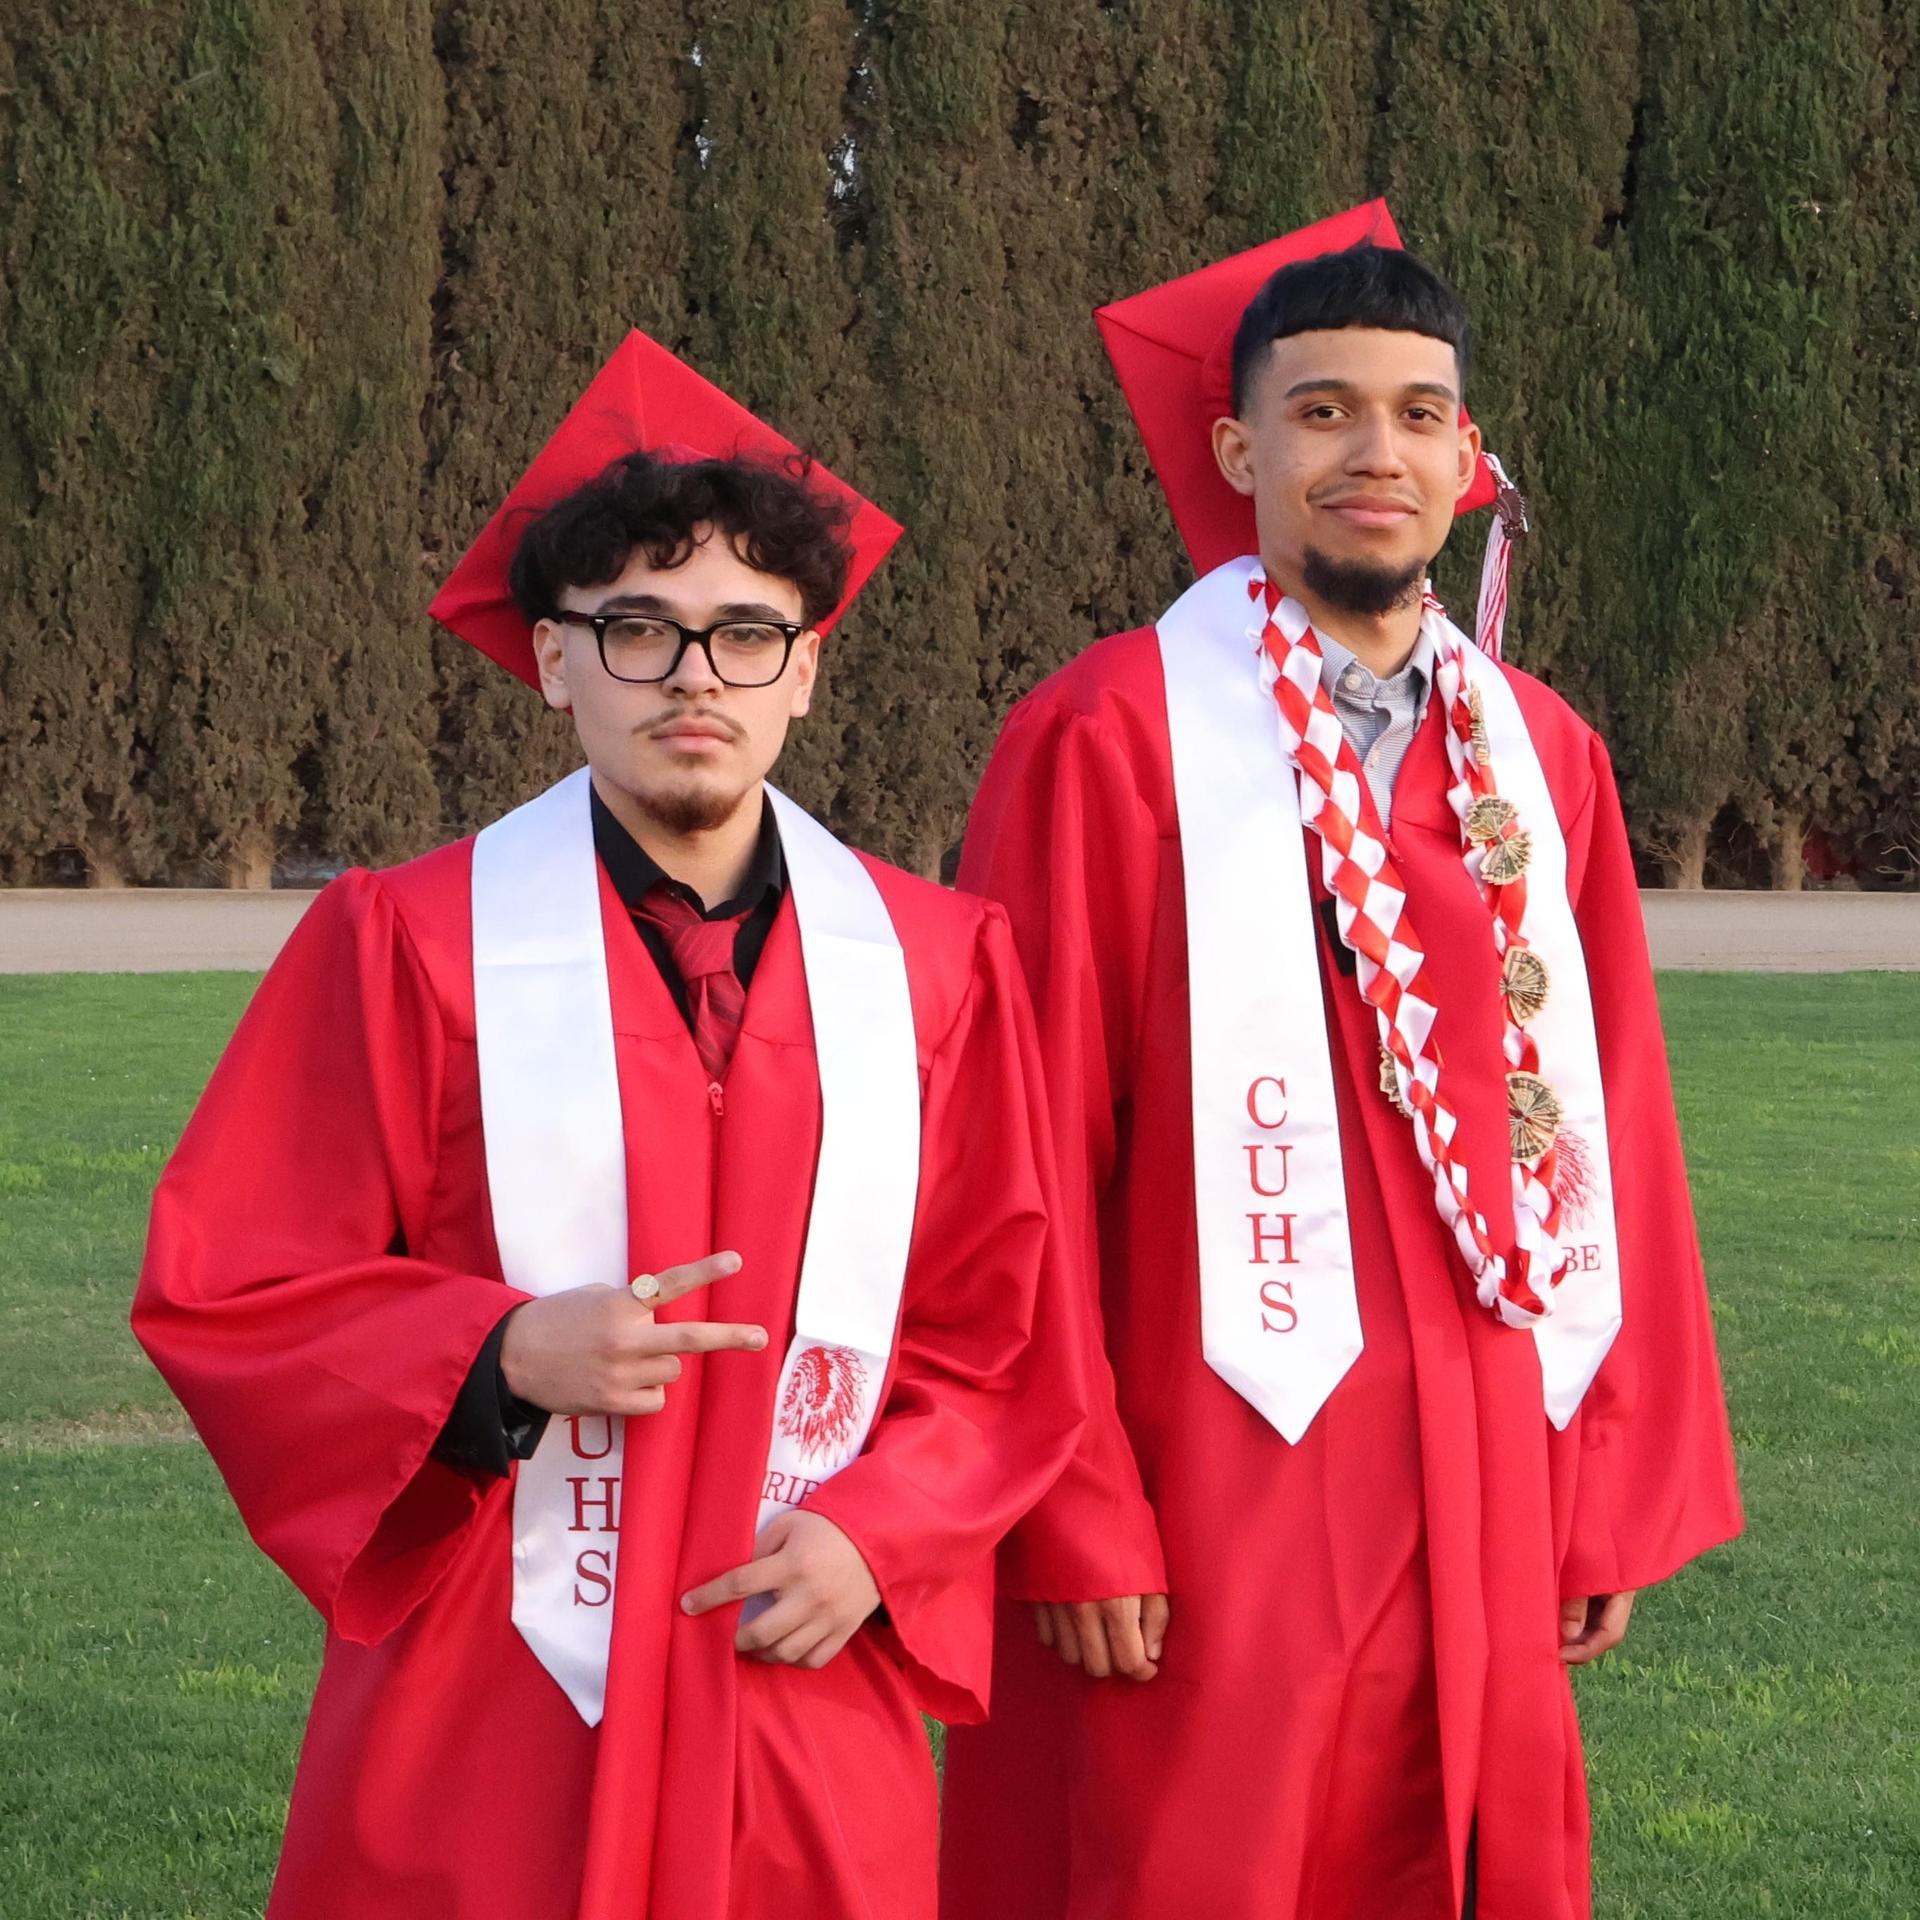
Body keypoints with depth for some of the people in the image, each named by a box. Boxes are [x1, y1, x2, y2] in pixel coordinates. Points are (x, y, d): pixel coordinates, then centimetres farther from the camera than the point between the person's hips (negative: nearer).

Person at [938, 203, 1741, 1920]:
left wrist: (1618, 1487, 6)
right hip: (1217, 1508, -5)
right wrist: (1076, 1512, -14)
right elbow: (1026, 1162, -9)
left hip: (1485, 1507, 5)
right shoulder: (1109, 741, -7)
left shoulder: (1541, 759, 9)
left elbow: (1612, 1134, 10)